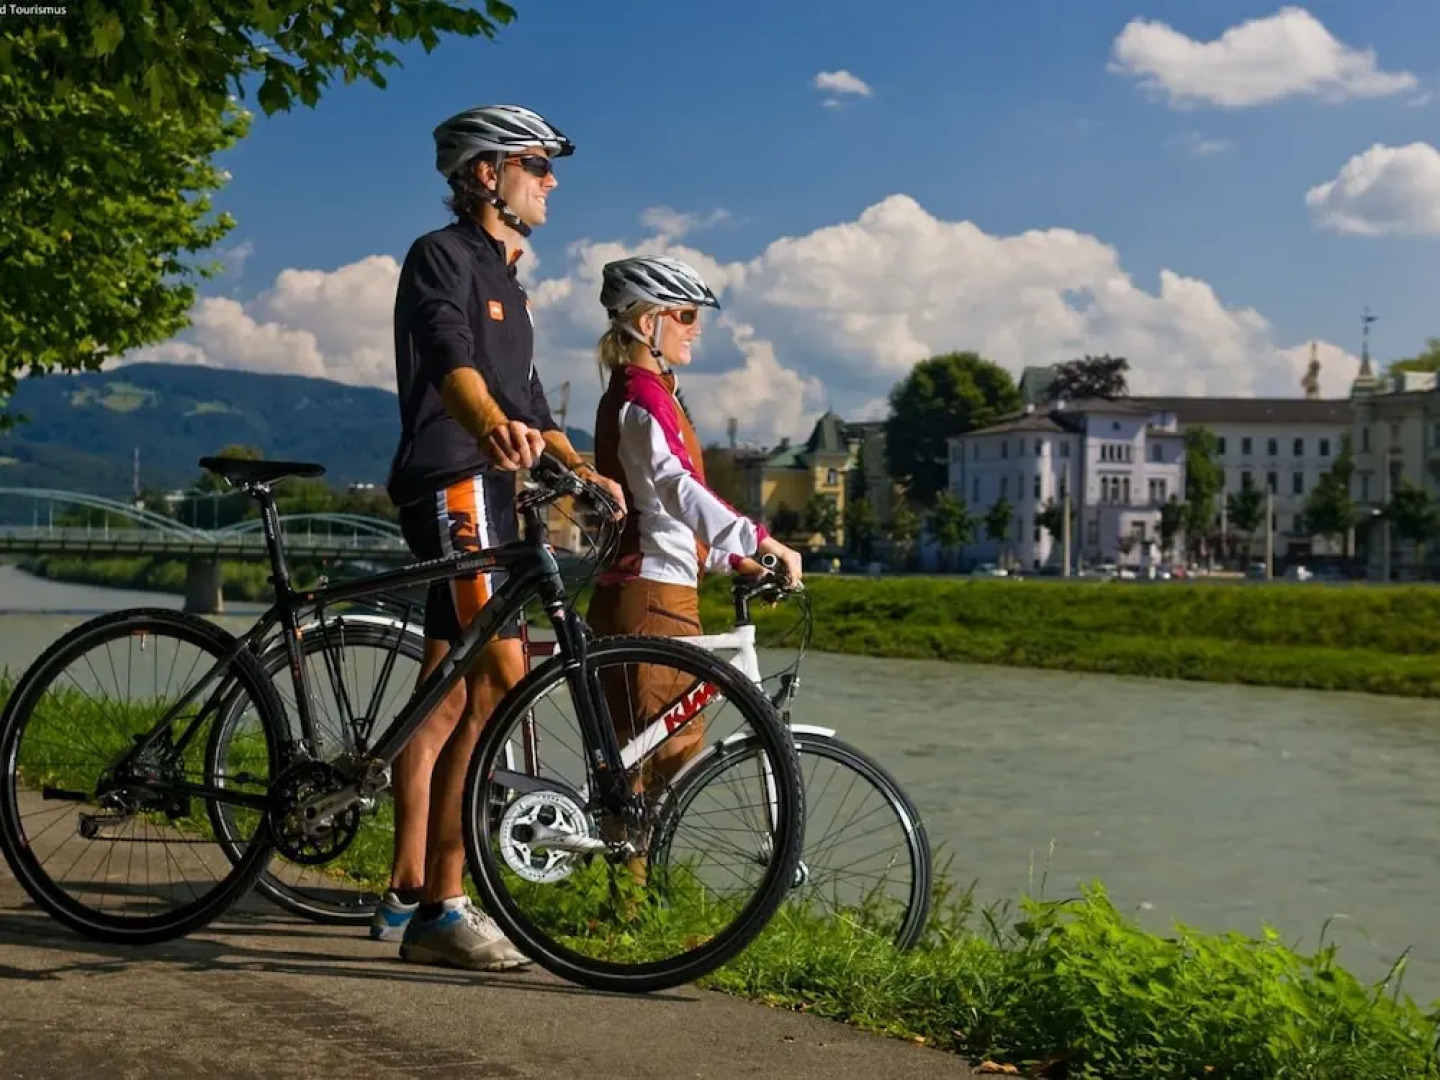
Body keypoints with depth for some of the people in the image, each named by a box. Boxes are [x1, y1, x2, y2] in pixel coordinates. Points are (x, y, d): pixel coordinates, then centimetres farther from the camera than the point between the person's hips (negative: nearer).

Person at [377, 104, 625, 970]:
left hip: (489, 492, 10)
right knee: (502, 673, -20)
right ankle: (442, 905, -19)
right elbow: (451, 362, -24)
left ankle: (409, 895, 14)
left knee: (448, 694, 9)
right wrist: (494, 428, -44)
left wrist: (584, 470, 16)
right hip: (452, 484, -10)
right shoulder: (441, 256, -4)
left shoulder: (506, 279, 25)